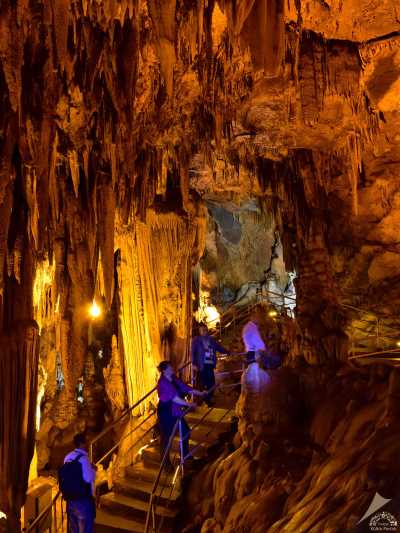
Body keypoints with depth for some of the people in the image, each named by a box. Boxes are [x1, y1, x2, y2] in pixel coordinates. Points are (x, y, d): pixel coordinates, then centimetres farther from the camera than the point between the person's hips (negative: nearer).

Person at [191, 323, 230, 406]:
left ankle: (208, 400, 17)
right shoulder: (196, 340, 5)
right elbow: (193, 352, -1)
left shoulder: (211, 340, 18)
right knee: (203, 383, -7)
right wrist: (194, 364, -10)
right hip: (201, 365, -4)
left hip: (210, 364, 4)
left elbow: (219, 348, 16)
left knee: (211, 383, 2)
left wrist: (228, 352, 4)